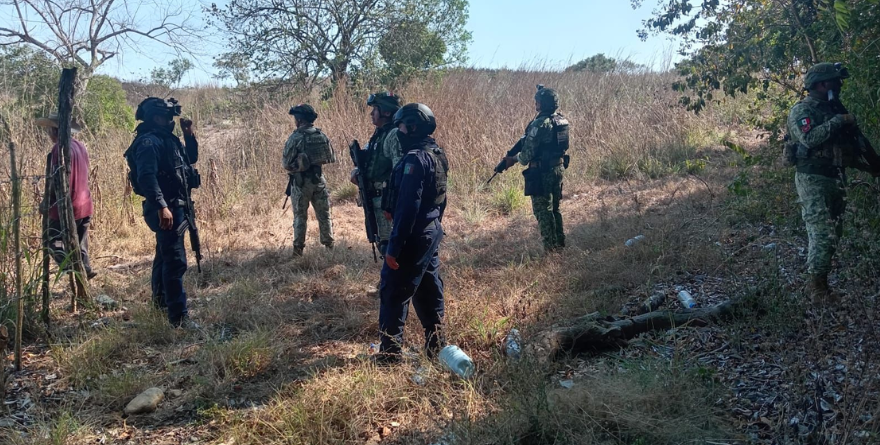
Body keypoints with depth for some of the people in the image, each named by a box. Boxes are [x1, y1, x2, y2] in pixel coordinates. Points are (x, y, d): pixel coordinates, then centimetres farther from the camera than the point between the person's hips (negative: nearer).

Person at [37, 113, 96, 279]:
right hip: (84, 205, 8)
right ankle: (84, 271, 16)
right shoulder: (80, 146, 10)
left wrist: (45, 203, -8)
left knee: (54, 242, -1)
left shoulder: (60, 148, -16)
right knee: (79, 245, 15)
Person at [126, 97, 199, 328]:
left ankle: (161, 299, 41)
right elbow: (147, 177, -26)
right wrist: (162, 207, -33)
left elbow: (191, 158, 26)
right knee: (175, 260, -13)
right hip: (166, 209, -11)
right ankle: (178, 315, -12)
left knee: (165, 254, 23)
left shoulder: (169, 139, 15)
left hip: (177, 206, 11)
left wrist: (189, 135, 11)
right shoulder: (148, 142, -15)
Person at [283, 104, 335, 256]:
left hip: (300, 181, -3)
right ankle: (329, 245, 18)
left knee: (300, 216, 7)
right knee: (324, 214, 13)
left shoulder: (295, 137, -15)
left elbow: (286, 163, -13)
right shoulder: (322, 136, -1)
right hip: (319, 179, 4)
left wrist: (293, 166, 9)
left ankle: (298, 248, 11)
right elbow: (332, 159, 6)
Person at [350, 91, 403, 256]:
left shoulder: (395, 135, -17)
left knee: (390, 246, -6)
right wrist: (356, 172, 1)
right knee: (384, 245, 18)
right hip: (376, 199, 10)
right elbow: (364, 159, 23)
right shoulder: (378, 134, 14)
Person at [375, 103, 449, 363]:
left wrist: (394, 247, -21)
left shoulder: (415, 159, -20)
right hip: (432, 232, 10)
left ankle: (390, 352, 7)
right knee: (428, 290, 16)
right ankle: (435, 345, 25)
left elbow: (408, 207, -24)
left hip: (414, 236, -10)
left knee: (393, 292, 0)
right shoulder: (437, 155, 10)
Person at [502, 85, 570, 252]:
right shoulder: (561, 120, 6)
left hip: (542, 172, -8)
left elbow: (528, 152, -18)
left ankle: (550, 245, 7)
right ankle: (560, 241, 27)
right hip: (558, 169, 8)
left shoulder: (540, 124, -20)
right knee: (554, 207, 20)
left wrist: (515, 159, 2)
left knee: (542, 209, 3)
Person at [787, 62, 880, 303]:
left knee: (833, 232, 10)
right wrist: (837, 121, -19)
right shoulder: (802, 110, -8)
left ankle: (818, 280, 18)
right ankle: (817, 286, -4)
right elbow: (810, 138, -27)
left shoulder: (834, 110, 18)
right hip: (813, 180, -9)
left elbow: (847, 148, 22)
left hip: (835, 180, 9)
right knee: (822, 233, -11)